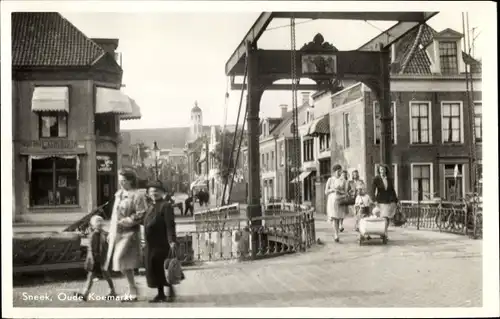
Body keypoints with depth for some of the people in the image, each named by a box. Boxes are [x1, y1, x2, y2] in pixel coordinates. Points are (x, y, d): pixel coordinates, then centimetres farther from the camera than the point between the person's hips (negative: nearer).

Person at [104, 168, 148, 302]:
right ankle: (132, 290, 21)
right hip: (117, 233, 8)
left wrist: (125, 222, -18)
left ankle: (133, 291, -3)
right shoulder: (118, 194, 15)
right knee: (118, 261, 9)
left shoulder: (137, 196, -8)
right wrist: (110, 232, 18)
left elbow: (141, 215, -14)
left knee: (121, 259, -16)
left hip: (129, 233, -8)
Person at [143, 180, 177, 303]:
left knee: (163, 268, -2)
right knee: (154, 269, 8)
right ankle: (160, 294, 17)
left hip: (162, 243, -8)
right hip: (151, 244, 8)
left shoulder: (166, 205, -8)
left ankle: (171, 292, 11)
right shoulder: (150, 208, 18)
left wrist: (172, 240, -23)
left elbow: (170, 224, -16)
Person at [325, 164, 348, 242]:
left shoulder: (343, 181, 9)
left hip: (340, 200, 2)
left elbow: (345, 192, 8)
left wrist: (339, 191, -11)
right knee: (334, 218, -13)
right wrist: (332, 190, -11)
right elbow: (326, 192, 5)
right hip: (332, 200, -2)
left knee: (338, 218, 0)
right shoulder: (330, 180, 5)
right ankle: (336, 236, -19)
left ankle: (335, 234, 12)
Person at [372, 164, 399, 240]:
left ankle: (385, 233, 14)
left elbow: (392, 191, 9)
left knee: (387, 218, 3)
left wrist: (395, 201, 7)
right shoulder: (376, 179, -5)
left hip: (390, 201, 2)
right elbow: (373, 190, -9)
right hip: (381, 202, -2)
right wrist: (375, 201, -17)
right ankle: (384, 234, 4)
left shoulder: (390, 179, 4)